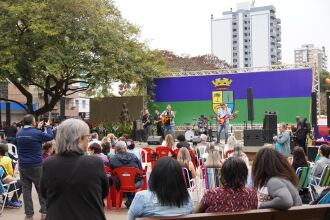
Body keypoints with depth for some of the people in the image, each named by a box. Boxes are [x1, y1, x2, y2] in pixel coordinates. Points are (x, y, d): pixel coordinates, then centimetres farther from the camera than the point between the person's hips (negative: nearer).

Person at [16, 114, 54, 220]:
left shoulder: (19, 134, 4)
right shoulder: (37, 133, -15)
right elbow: (50, 136, 0)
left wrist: (37, 128, 27)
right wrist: (48, 126, 16)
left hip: (22, 166, 5)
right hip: (36, 166, -5)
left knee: (26, 189, 7)